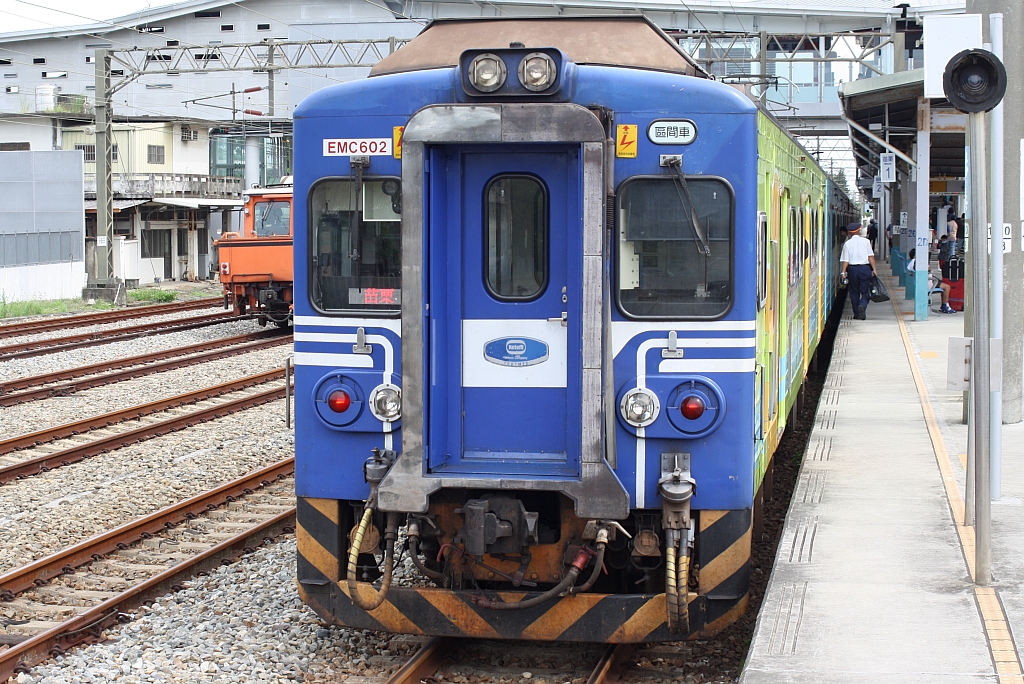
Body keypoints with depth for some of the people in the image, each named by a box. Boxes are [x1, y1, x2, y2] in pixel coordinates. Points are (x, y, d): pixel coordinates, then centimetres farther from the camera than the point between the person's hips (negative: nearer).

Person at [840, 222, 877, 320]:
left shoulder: (847, 243, 1)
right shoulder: (865, 241, 0)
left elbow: (845, 260, -4)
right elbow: (870, 256, -3)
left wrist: (843, 272, -3)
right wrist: (874, 269, -1)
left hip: (852, 269, 1)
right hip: (865, 268, -1)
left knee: (854, 292, 11)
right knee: (865, 291, 5)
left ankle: (857, 314, 14)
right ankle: (862, 305, -24)